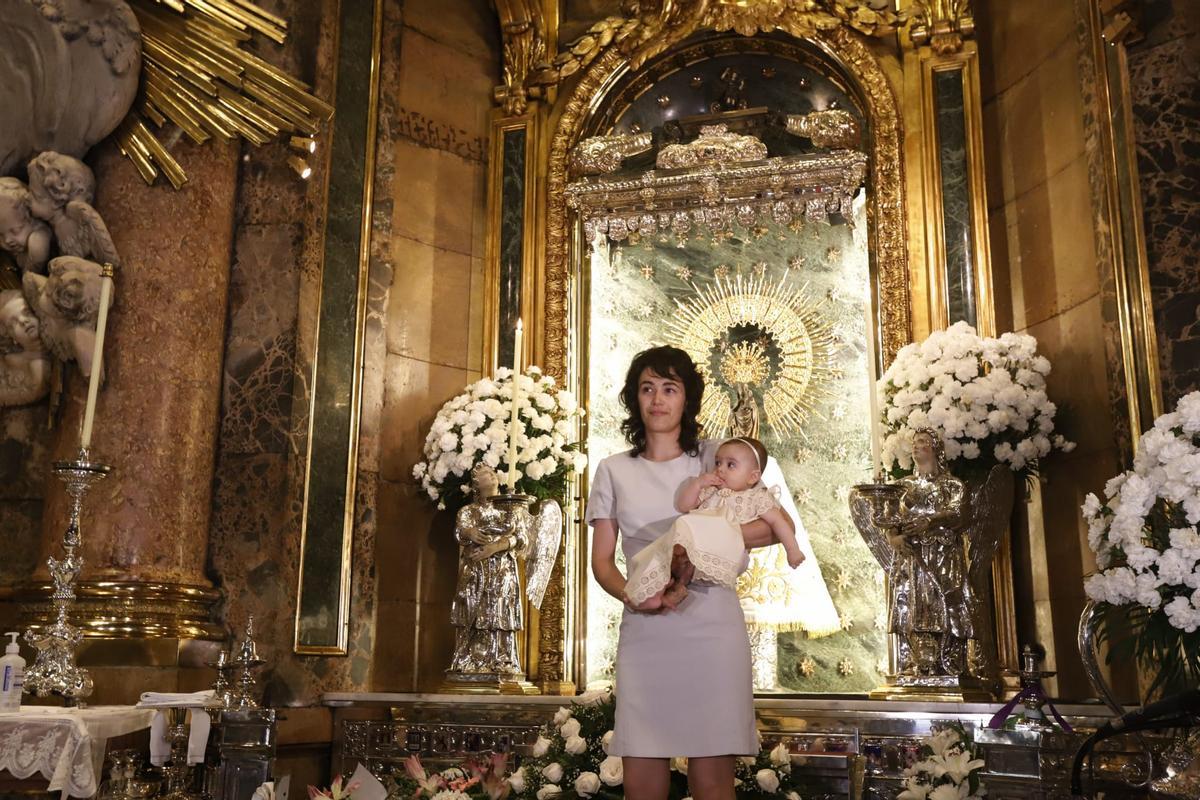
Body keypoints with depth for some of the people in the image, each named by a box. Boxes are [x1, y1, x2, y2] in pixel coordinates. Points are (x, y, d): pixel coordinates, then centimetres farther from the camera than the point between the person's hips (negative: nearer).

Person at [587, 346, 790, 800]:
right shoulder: (614, 471, 11)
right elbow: (602, 561, 8)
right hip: (644, 632, 1)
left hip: (711, 629, -1)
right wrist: (632, 594, -13)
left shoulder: (716, 459, 8)